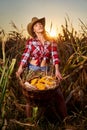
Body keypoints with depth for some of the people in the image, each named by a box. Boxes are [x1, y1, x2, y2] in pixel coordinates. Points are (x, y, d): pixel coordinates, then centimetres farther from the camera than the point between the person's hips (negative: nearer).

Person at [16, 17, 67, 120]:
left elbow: (55, 56, -6)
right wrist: (20, 69, -26)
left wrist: (57, 70, -20)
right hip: (32, 69, -1)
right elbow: (25, 55, -10)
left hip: (45, 70, 1)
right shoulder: (30, 41, -2)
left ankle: (65, 118, 16)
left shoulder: (51, 41, 2)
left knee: (58, 93, -2)